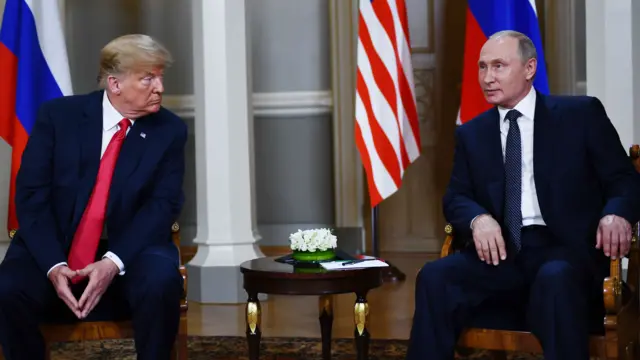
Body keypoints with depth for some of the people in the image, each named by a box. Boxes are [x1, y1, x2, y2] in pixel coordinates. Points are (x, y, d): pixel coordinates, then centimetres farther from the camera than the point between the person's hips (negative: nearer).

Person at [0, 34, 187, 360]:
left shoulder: (169, 130, 1)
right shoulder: (58, 115, -2)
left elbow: (163, 205, -7)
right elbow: (31, 195, -6)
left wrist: (114, 262, -23)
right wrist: (54, 265, -21)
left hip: (129, 251, 0)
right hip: (54, 249, 0)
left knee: (161, 283, -32)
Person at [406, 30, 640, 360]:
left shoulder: (581, 114, 8)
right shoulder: (471, 134, 18)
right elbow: (456, 197, 12)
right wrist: (478, 218, -13)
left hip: (564, 249, -3)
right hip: (502, 252, 3)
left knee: (555, 280, -38)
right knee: (435, 276, -26)